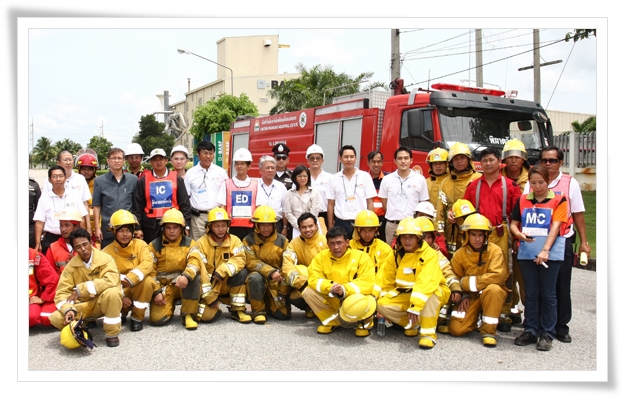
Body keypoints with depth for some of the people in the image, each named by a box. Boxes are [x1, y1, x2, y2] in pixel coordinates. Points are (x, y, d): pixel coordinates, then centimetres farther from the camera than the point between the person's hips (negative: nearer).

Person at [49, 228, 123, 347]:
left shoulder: (105, 259, -14)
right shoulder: (71, 266, -5)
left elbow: (111, 281, -31)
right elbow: (62, 292, -9)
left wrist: (80, 290, -28)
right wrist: (68, 309, -30)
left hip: (103, 302, -2)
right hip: (83, 305, 2)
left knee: (112, 292, -36)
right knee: (56, 318, -23)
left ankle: (112, 333, -15)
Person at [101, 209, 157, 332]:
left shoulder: (140, 244, -6)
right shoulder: (107, 252, -7)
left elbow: (147, 263, -23)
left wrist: (131, 278, -39)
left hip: (139, 288, 0)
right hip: (120, 291, 1)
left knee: (147, 281, -33)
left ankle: (137, 317, -10)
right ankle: (121, 314, 10)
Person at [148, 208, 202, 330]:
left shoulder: (189, 243, 0)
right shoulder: (154, 245, 0)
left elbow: (194, 262, -17)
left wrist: (186, 276, -38)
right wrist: (156, 292, -12)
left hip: (184, 285, 0)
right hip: (163, 286, 0)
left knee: (194, 277, -34)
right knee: (157, 319, -19)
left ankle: (188, 314, -17)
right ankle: (170, 305, 18)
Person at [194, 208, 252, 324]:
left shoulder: (234, 240, -2)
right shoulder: (201, 243, -10)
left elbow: (240, 259, -20)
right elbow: (199, 269, -17)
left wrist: (223, 271, -35)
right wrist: (209, 297, -21)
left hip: (227, 285, 2)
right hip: (208, 287, -2)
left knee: (242, 272, -27)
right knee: (206, 316, -25)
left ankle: (237, 310, -12)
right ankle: (213, 307, 14)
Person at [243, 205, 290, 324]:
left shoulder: (282, 241, -1)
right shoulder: (248, 240, -5)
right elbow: (251, 262, -14)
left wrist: (283, 291, -11)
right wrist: (270, 272, -29)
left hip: (277, 283, 2)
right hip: (259, 278, -2)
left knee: (284, 315, -7)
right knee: (255, 277, -37)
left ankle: (269, 303, 28)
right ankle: (258, 310, -13)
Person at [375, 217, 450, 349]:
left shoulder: (429, 254, -21)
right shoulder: (396, 255, -1)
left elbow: (426, 282, -35)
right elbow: (387, 282, 7)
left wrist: (415, 306, -45)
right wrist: (383, 299, -1)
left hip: (432, 294, -5)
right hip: (406, 295, 5)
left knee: (430, 294, -39)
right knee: (383, 305, -19)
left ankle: (429, 333, -27)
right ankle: (413, 324, 2)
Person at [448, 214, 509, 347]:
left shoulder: (495, 251, -13)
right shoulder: (460, 254, -3)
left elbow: (498, 276, -26)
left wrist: (467, 282, -22)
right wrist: (462, 296, -17)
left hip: (492, 294, -2)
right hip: (469, 297, 2)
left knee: (493, 289, -38)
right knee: (456, 329, -13)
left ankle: (488, 331, -20)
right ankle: (475, 317, 23)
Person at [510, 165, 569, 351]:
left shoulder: (559, 200, 0)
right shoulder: (523, 200, 9)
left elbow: (555, 226, -9)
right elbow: (513, 223, 12)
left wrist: (545, 250, -19)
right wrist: (519, 234, -11)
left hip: (550, 253, -3)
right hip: (527, 252, 3)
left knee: (547, 294, 3)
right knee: (530, 293, 9)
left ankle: (547, 334, 10)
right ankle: (530, 330, 18)